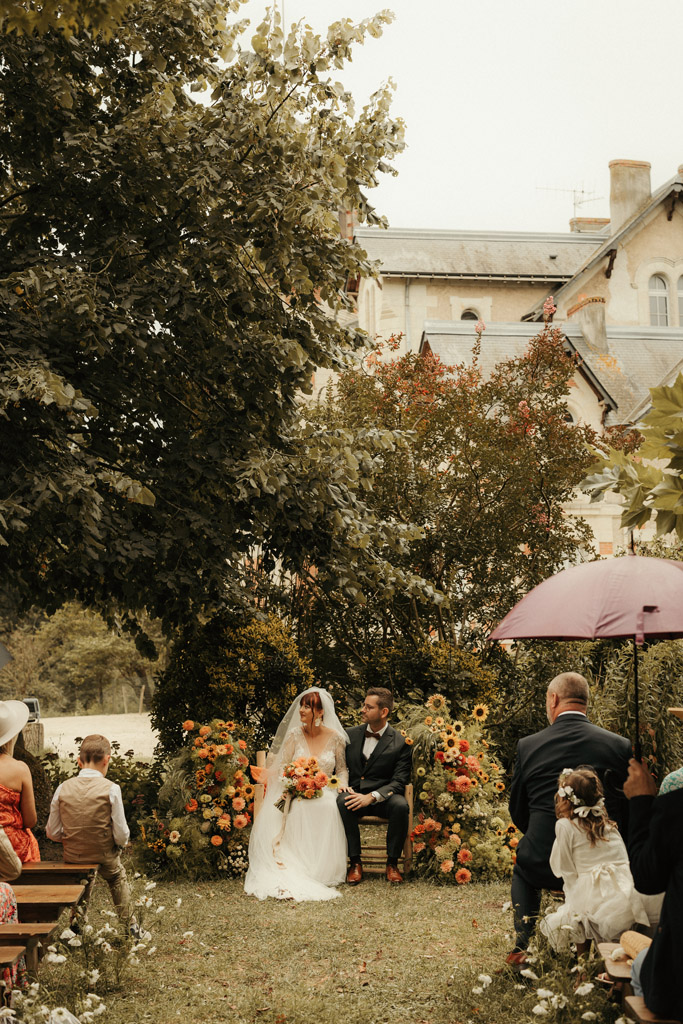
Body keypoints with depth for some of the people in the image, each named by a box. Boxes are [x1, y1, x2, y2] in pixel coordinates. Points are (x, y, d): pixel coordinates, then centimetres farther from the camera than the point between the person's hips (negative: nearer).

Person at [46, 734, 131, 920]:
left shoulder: (63, 789, -8)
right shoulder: (111, 789, -16)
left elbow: (52, 833, -3)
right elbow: (121, 836, -15)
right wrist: (121, 840, 8)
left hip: (72, 856, 2)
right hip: (105, 856, -2)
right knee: (118, 879, 33)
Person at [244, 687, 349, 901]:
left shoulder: (336, 738, 5)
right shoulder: (294, 735, 5)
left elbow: (342, 769, 11)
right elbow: (281, 768, 3)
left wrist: (342, 785, -10)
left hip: (324, 793, 0)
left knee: (328, 808, -37)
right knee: (291, 808, -36)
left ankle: (318, 872, -31)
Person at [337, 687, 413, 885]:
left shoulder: (400, 743, -2)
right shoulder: (351, 735, 9)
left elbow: (399, 782, -8)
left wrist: (371, 797, -24)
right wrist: (341, 784, -8)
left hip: (382, 798, -2)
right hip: (354, 794, 2)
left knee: (400, 806, -35)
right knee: (342, 803, -33)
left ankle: (392, 863, -17)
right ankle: (355, 862, -23)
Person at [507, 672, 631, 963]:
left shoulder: (528, 746, -5)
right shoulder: (621, 746, -5)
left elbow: (518, 813, 6)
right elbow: (629, 813, 1)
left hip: (544, 865, 0)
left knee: (522, 870, 35)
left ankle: (521, 948, 26)